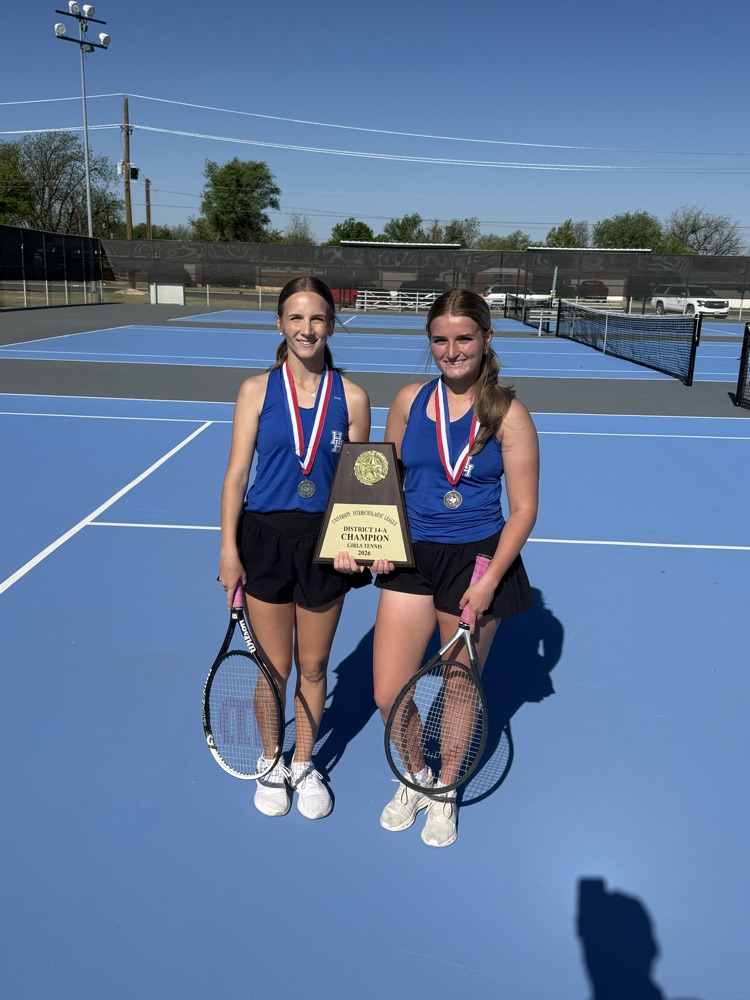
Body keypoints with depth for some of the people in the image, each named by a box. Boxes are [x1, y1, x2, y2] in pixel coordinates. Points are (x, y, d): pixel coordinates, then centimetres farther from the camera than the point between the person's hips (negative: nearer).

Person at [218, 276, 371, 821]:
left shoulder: (352, 397, -2)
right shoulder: (257, 390, -3)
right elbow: (236, 473, -2)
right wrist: (228, 548, -5)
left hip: (325, 541, 1)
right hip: (265, 537, 0)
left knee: (313, 666, 14)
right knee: (274, 668, 11)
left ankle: (304, 765, 37)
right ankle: (272, 764, 36)